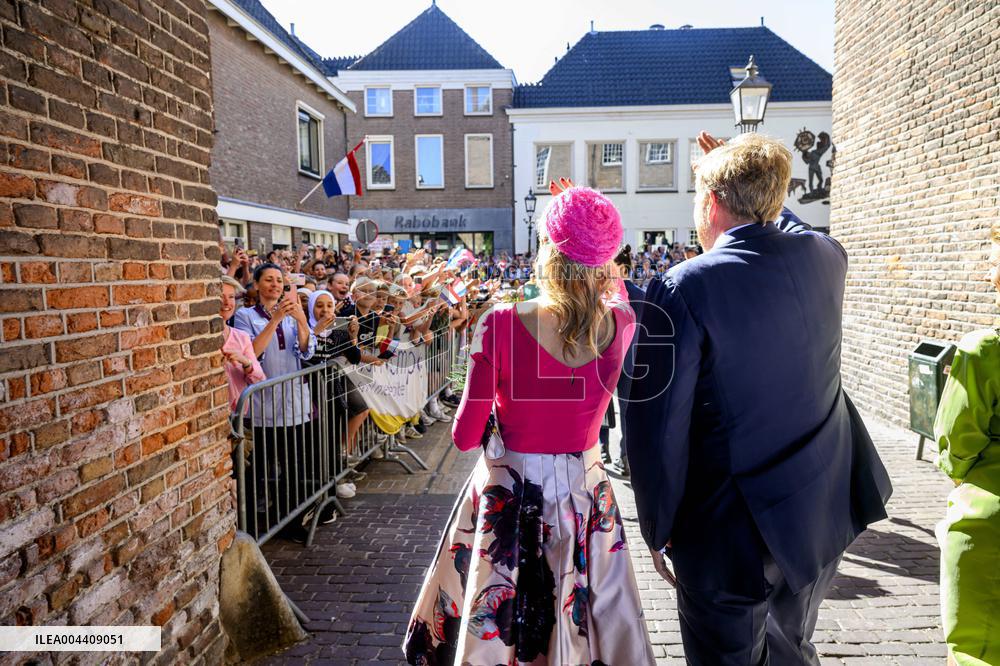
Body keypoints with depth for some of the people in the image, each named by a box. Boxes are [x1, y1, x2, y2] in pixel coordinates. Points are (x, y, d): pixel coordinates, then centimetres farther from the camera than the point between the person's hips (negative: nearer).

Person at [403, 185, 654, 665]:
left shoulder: (502, 325, -23)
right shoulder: (621, 323, -13)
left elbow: (465, 437, -13)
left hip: (511, 492, -2)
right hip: (585, 489, 3)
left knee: (495, 621, 22)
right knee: (591, 615, 26)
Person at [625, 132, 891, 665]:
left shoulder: (683, 288, -21)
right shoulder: (825, 256, -4)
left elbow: (657, 424, -19)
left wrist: (657, 529, -6)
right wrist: (750, 184, 21)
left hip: (731, 529, -6)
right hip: (824, 512, 6)